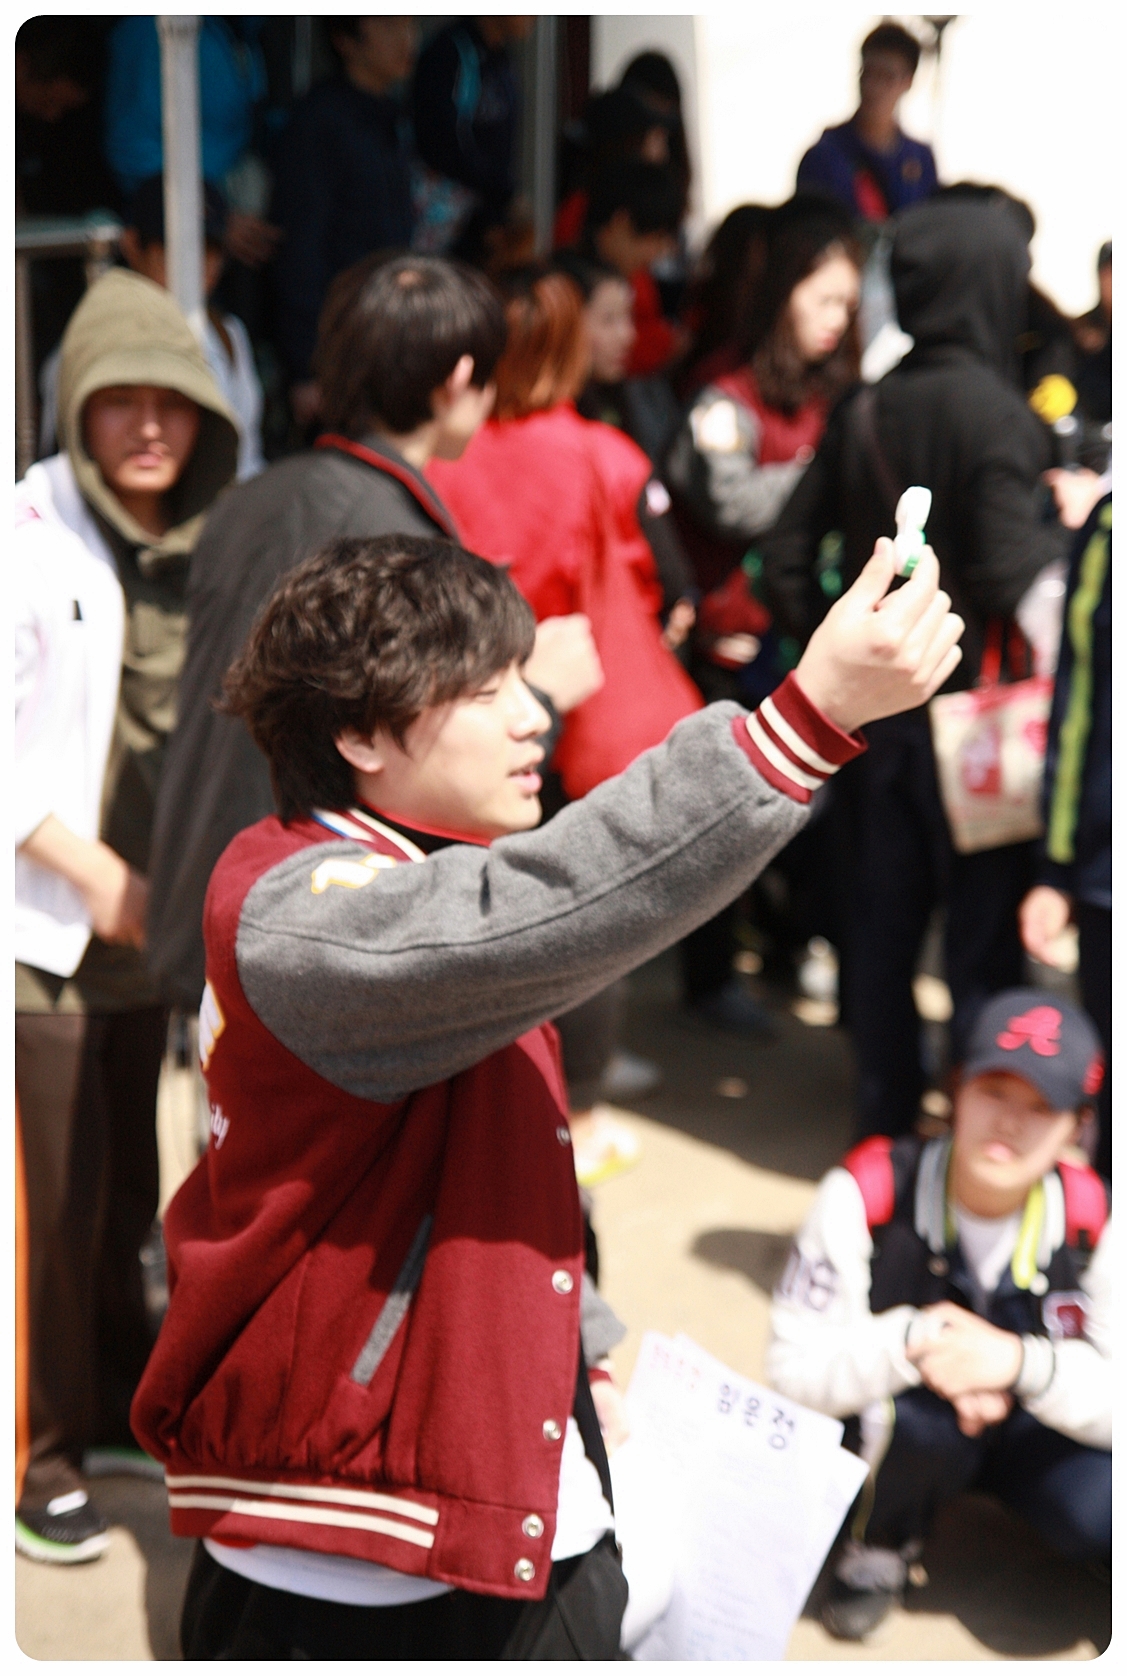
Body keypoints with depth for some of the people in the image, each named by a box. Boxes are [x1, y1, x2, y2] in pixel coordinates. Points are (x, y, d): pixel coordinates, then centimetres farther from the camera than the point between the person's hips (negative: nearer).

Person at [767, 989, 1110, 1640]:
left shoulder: (1094, 1219, -18)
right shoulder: (868, 1192, -22)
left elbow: (1113, 1397, -18)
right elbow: (794, 1361, -20)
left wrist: (1021, 1364, -37)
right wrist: (912, 1343, -37)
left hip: (1037, 1426, 1)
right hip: (901, 1418, -1)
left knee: (1102, 1511, -29)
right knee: (923, 1411, -36)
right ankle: (880, 1547, -2)